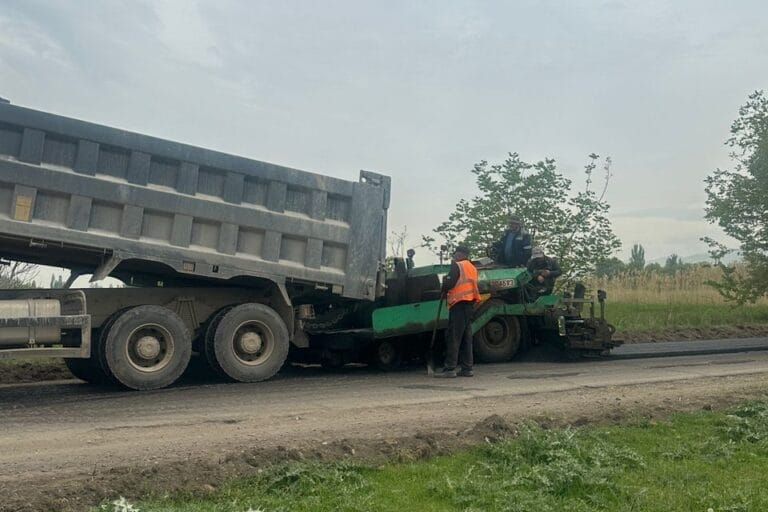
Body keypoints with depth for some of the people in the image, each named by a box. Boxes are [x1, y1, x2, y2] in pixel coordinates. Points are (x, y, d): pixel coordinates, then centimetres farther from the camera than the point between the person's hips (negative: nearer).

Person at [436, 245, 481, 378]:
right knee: (466, 337, 9)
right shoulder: (472, 268, 22)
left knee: (454, 337, -10)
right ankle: (467, 368, 9)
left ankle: (450, 369, -13)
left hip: (459, 303, -8)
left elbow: (449, 283, -13)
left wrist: (444, 290, 7)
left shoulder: (457, 265, -4)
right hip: (470, 303, 8)